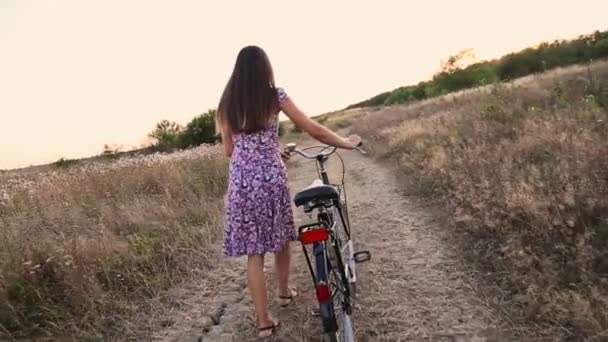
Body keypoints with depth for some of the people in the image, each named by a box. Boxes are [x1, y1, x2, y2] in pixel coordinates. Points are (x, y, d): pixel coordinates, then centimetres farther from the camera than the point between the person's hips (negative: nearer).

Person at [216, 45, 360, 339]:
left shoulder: (227, 104, 7)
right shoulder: (275, 96, -1)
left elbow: (229, 150, 11)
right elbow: (314, 130, -1)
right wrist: (347, 143, 12)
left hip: (241, 180, 1)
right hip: (272, 177, -1)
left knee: (253, 252, 5)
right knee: (280, 238, 21)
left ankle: (264, 321, 9)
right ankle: (284, 292, 42)